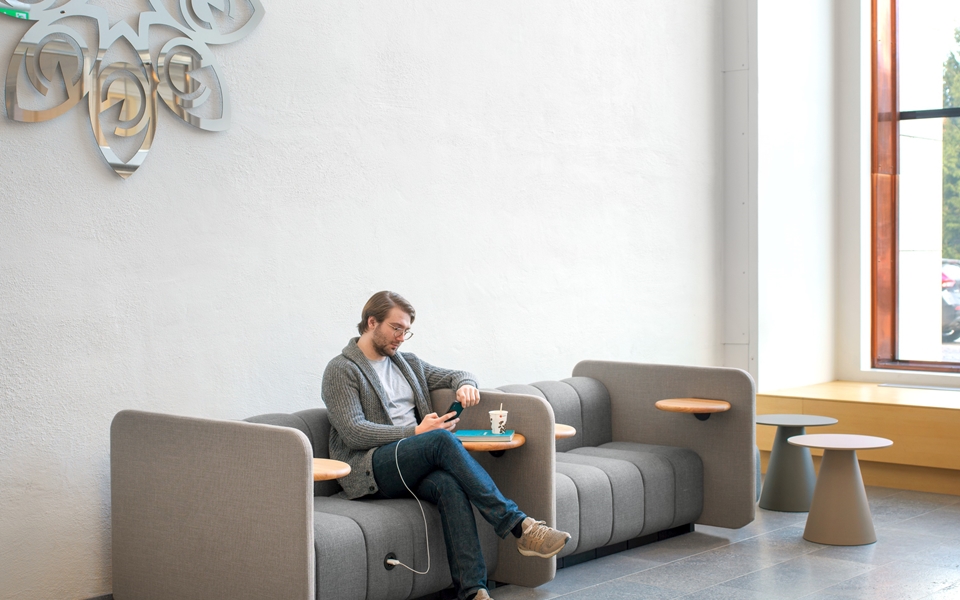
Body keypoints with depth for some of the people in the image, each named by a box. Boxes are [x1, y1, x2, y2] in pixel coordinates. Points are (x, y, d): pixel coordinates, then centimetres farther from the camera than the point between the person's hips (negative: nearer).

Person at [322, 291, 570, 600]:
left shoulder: (408, 363, 23)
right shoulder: (341, 371, 2)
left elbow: (456, 375, 28)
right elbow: (353, 432, -9)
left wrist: (466, 384, 2)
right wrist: (415, 432, -16)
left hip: (413, 467, 6)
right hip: (369, 469, -5)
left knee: (449, 484, -32)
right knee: (442, 439, -32)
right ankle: (519, 527, -36)